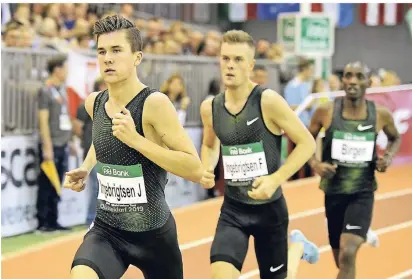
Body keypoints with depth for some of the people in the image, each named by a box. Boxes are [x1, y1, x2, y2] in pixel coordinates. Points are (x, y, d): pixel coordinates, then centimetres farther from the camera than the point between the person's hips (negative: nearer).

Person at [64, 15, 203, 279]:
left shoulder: (154, 104, -18)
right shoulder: (94, 103, 1)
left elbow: (195, 170, -23)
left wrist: (136, 140, -28)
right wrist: (85, 169, 8)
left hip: (152, 232, -3)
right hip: (106, 229, 4)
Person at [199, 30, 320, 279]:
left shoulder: (268, 101, -17)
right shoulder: (210, 108, -2)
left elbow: (307, 143, -13)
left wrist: (275, 179, -22)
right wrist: (207, 171, -2)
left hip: (269, 208, -3)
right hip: (233, 208, 3)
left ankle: (297, 247, 47)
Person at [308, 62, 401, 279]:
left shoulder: (381, 114, -6)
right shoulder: (325, 111, -8)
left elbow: (395, 138, 15)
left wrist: (389, 156, -5)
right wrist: (315, 164, -12)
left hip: (363, 193, -1)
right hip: (333, 192, 2)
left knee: (348, 255, -21)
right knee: (340, 260, 14)